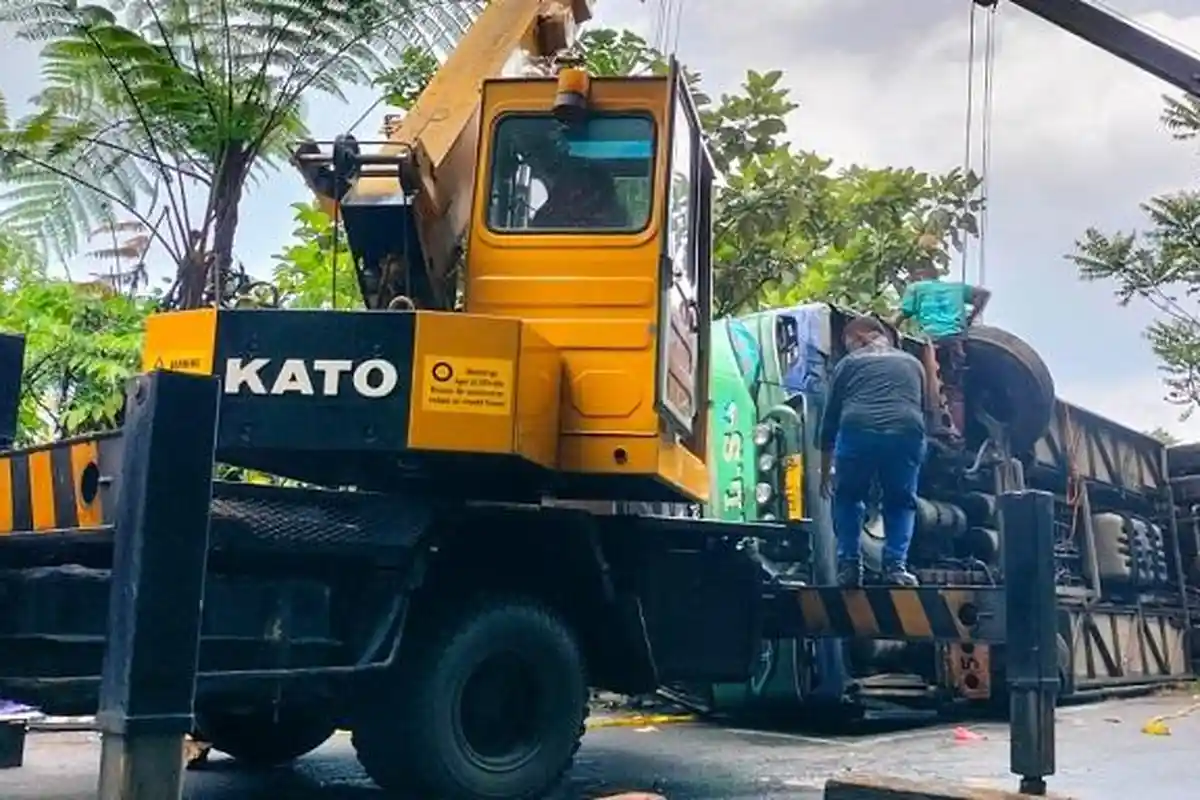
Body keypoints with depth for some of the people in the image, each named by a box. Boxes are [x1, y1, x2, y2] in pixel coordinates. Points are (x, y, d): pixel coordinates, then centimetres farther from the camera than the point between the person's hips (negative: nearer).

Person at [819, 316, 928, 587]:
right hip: (907, 433, 2)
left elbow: (830, 419, 23)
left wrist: (825, 471, 32)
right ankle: (895, 566, 8)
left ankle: (849, 565, 13)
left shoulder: (849, 363, 22)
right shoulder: (913, 363, 30)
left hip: (858, 432, -2)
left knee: (848, 498, 22)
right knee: (900, 503, 22)